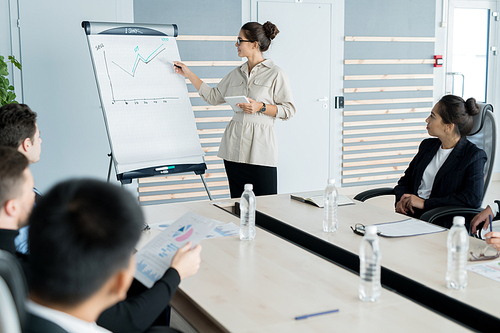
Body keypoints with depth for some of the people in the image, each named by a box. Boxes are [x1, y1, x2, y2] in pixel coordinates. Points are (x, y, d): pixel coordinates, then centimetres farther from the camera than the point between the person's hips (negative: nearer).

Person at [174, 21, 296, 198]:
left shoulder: (275, 74, -2)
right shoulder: (236, 74, 15)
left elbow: (289, 110, -3)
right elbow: (213, 96, 23)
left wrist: (261, 107, -15)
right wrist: (188, 74, 23)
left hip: (260, 147, -5)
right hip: (234, 147, 5)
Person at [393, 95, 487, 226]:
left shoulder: (475, 155, -3)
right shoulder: (427, 145, 18)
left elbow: (473, 199, -17)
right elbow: (406, 179, 23)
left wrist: (425, 203, -17)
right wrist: (401, 200, -1)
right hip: (410, 215, 6)